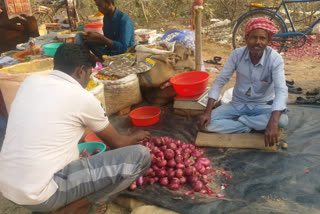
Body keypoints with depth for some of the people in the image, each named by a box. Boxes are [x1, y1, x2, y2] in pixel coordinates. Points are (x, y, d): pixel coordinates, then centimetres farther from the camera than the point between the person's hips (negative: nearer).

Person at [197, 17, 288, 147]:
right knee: (206, 123, -20)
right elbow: (220, 81, -11)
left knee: (282, 120, -34)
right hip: (238, 104, 2)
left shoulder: (275, 59, -19)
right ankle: (249, 127, -13)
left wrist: (273, 123, -46)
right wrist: (207, 111, -21)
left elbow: (281, 90, -30)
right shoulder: (237, 54, -13)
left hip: (262, 106, -1)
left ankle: (238, 121, -15)